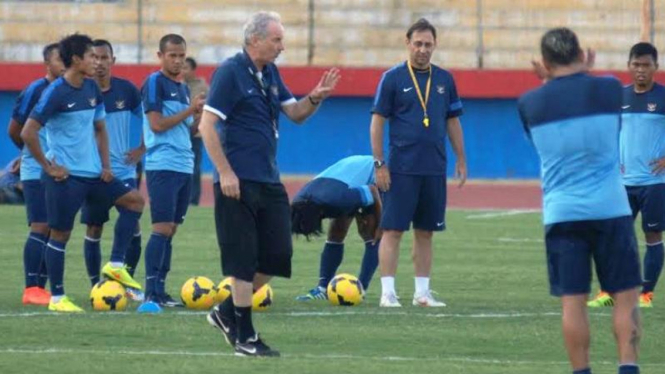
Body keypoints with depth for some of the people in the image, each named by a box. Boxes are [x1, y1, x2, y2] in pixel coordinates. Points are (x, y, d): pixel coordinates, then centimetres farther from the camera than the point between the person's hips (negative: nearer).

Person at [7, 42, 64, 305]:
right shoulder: (35, 91, -11)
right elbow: (15, 130, -5)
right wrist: (33, 152, 9)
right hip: (37, 172, -6)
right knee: (40, 228, -11)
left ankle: (41, 286, 13)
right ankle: (31, 289, -9)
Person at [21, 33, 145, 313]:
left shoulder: (92, 89, 8)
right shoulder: (56, 93, -15)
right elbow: (28, 133, -18)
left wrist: (105, 164, 8)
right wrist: (48, 166, -14)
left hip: (92, 172, 8)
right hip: (66, 175, -8)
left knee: (134, 200, 2)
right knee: (60, 234, -1)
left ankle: (116, 265, 5)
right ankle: (57, 298, 7)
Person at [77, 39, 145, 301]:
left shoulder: (127, 90, 0)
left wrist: (142, 150, 2)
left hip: (124, 171, 2)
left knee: (133, 228, -3)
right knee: (93, 231, 2)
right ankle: (96, 286, 12)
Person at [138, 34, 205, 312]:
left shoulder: (183, 88, 17)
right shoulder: (155, 83, -7)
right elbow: (157, 124, -15)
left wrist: (199, 114, 4)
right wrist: (190, 110, -12)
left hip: (184, 166, 8)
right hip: (163, 166, -8)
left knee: (170, 230, 8)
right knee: (162, 228, -13)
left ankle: (160, 291, 11)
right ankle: (150, 294, -16)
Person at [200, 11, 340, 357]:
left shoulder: (270, 74, 13)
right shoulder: (230, 72, -10)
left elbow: (295, 113, 19)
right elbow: (207, 125, -14)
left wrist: (316, 98, -3)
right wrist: (225, 173, -18)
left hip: (269, 182, 8)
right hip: (239, 182, -8)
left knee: (277, 256, 7)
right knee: (242, 259, -4)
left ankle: (227, 313, 21)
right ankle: (245, 337, 1)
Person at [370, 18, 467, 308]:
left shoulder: (444, 79, 10)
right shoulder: (393, 78, -3)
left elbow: (453, 121, 17)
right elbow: (377, 122, -2)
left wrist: (461, 159, 11)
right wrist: (379, 164, -8)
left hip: (434, 169, 4)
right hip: (401, 169, -4)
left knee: (425, 232, 9)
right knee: (393, 230, -5)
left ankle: (422, 292, 14)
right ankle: (387, 292, -5)